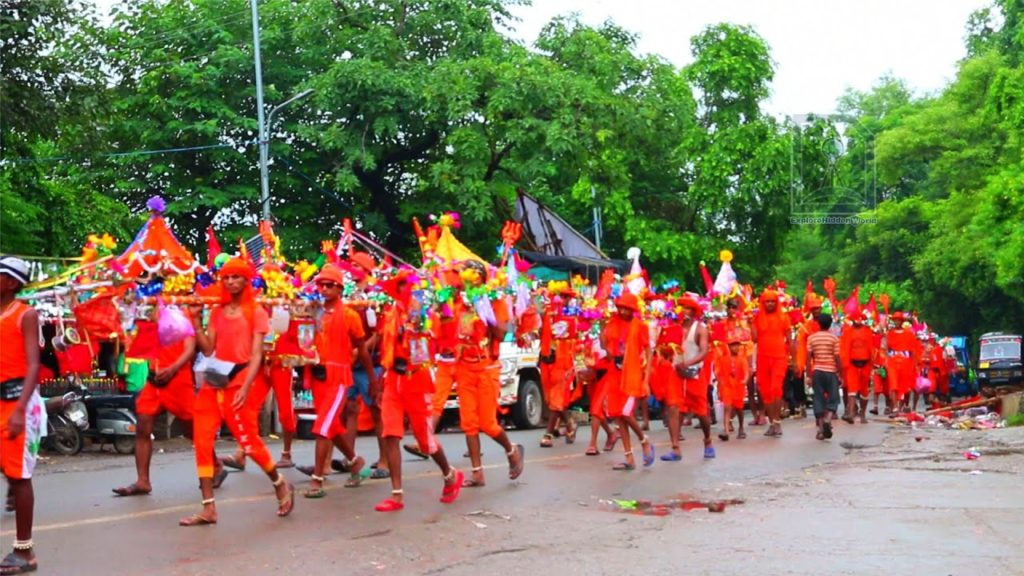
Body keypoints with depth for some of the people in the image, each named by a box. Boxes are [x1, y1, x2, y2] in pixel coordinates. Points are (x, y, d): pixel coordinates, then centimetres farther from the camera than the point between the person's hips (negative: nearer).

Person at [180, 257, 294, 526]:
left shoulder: (256, 312, -1)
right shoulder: (217, 312, 13)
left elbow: (257, 354, -8)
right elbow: (208, 350, 7)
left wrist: (245, 388, -17)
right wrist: (196, 322, -3)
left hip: (238, 384, -5)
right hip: (212, 383, 5)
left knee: (249, 441, -2)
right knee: (202, 442, -1)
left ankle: (281, 485, 24)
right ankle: (208, 508, 3)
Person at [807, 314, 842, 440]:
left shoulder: (811, 338, 2)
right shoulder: (834, 338, -3)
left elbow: (808, 357, -1)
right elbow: (837, 358, -6)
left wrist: (809, 375, 4)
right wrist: (840, 374, 2)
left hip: (817, 372, 2)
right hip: (831, 371, -2)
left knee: (818, 399, 6)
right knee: (833, 399, 7)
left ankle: (820, 428, 2)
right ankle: (827, 420, -19)